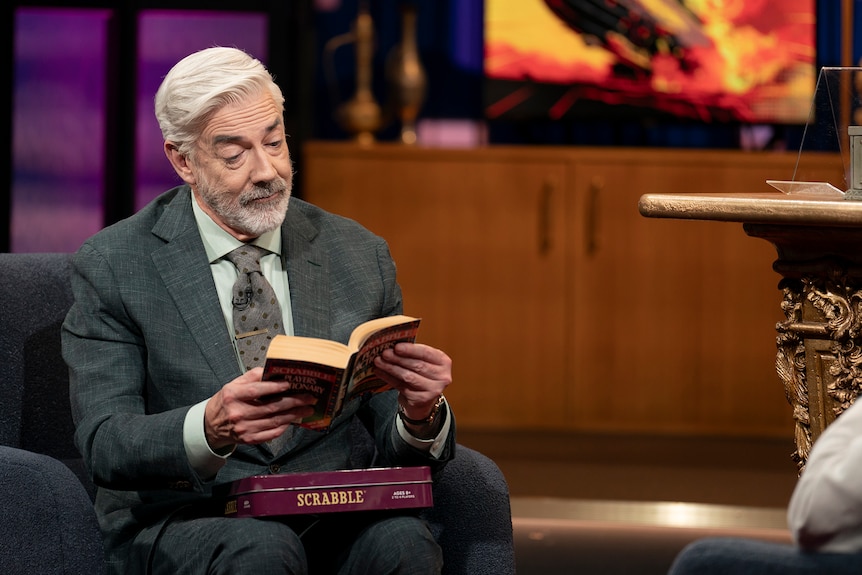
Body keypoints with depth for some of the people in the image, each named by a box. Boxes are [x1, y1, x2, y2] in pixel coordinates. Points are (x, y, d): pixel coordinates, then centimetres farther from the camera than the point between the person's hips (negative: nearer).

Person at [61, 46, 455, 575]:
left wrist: (420, 414, -17)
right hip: (178, 525, -3)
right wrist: (211, 427, -31)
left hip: (327, 524, 3)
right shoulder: (113, 267, -1)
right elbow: (103, 446, -10)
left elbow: (400, 451, 9)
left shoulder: (359, 256, 9)